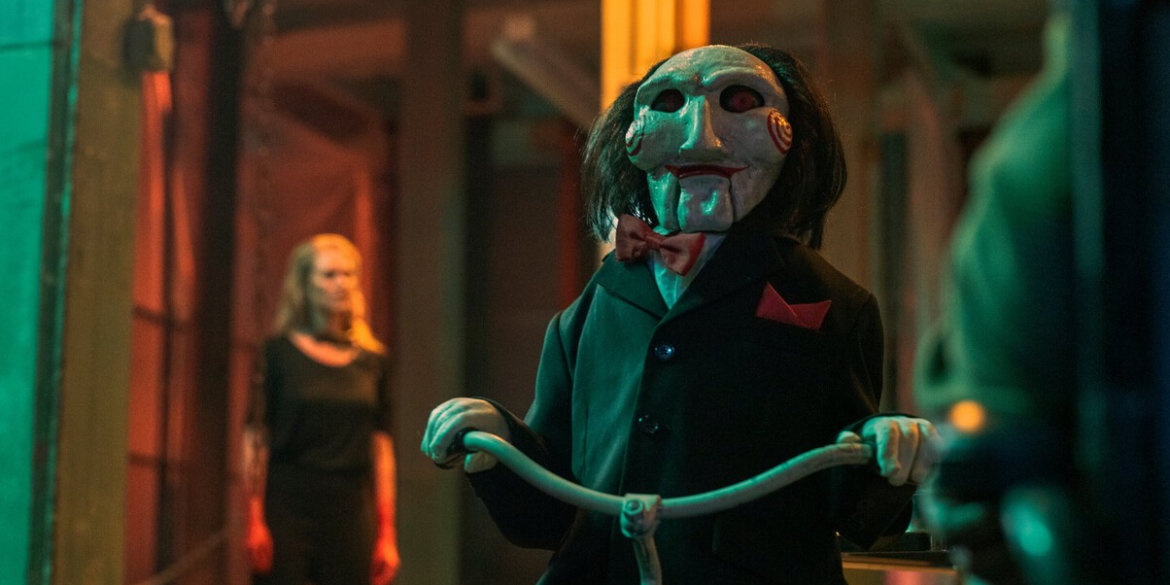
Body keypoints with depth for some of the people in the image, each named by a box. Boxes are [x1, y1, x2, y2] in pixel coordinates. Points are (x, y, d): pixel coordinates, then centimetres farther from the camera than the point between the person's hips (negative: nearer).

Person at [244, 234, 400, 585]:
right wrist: (254, 522, -9)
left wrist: (386, 533, 6)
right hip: (287, 511, -3)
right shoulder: (279, 353, 1)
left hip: (351, 513, 3)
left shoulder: (373, 361, 10)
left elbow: (382, 450, 9)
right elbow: (255, 440, -2)